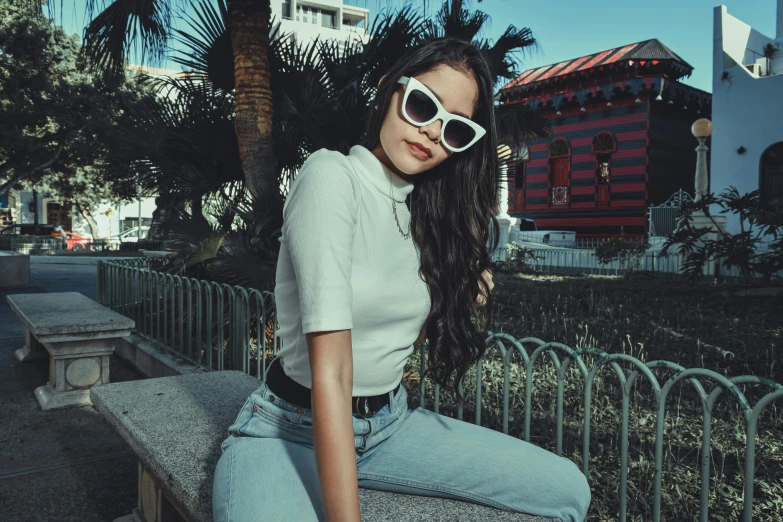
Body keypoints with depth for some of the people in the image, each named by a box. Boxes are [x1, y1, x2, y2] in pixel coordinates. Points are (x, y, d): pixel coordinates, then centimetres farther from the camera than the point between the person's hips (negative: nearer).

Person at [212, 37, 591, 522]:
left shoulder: (428, 210, 7)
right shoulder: (333, 176, -17)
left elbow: (403, 336, 11)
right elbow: (330, 372, -25)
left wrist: (462, 296, -4)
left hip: (390, 423, 7)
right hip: (291, 429, -6)